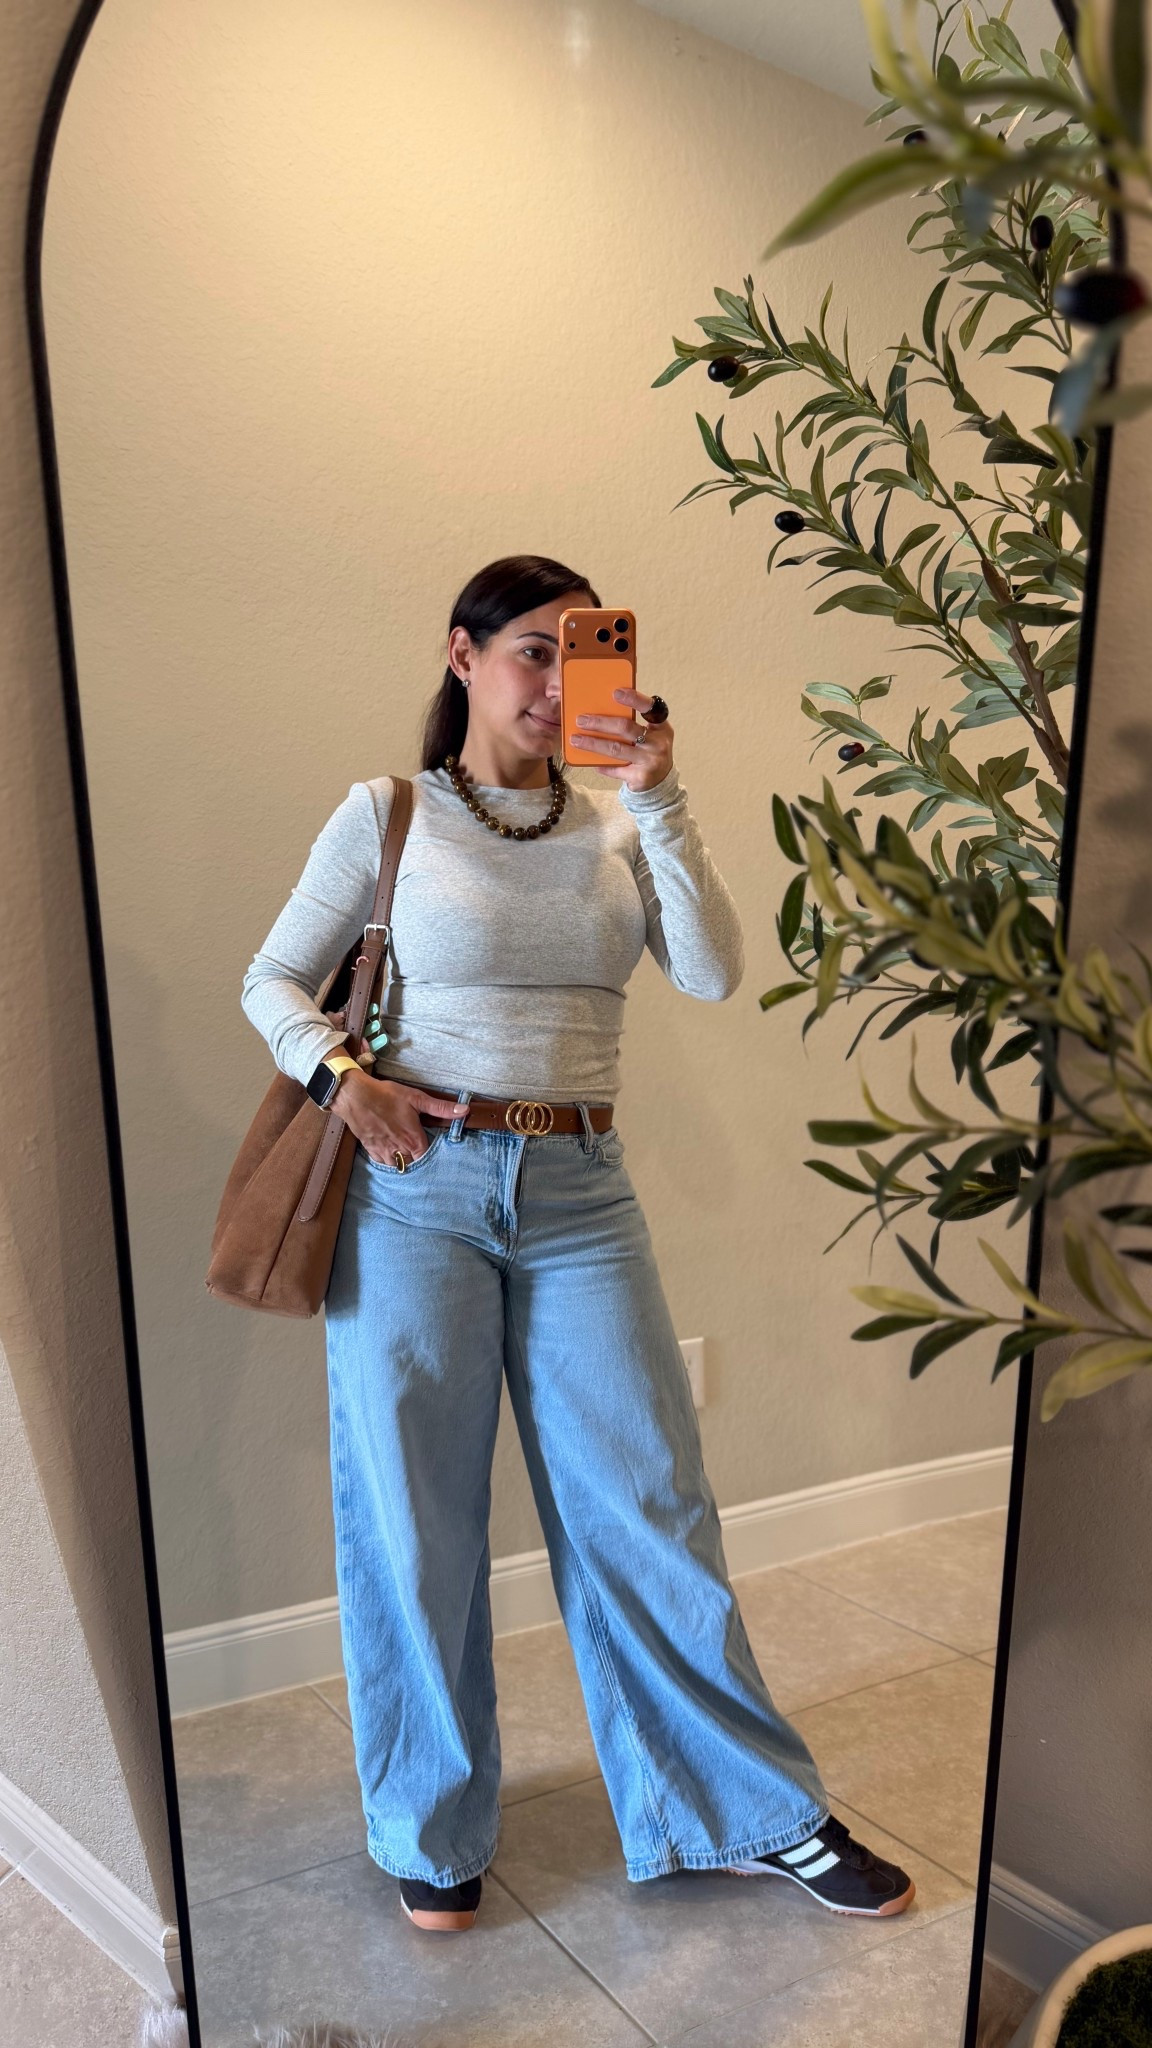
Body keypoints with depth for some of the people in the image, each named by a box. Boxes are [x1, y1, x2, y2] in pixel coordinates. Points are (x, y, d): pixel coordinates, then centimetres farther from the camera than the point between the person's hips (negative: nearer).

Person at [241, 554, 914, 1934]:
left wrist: (659, 798, -11)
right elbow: (274, 981, 6)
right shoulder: (386, 816, 1)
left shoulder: (615, 826, 7)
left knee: (647, 1502, 7)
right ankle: (430, 1828, 33)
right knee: (415, 1512, 9)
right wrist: (345, 1075, -13)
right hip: (417, 1188, -1)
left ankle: (752, 1810, 28)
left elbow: (713, 975, -5)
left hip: (578, 1194, 2)